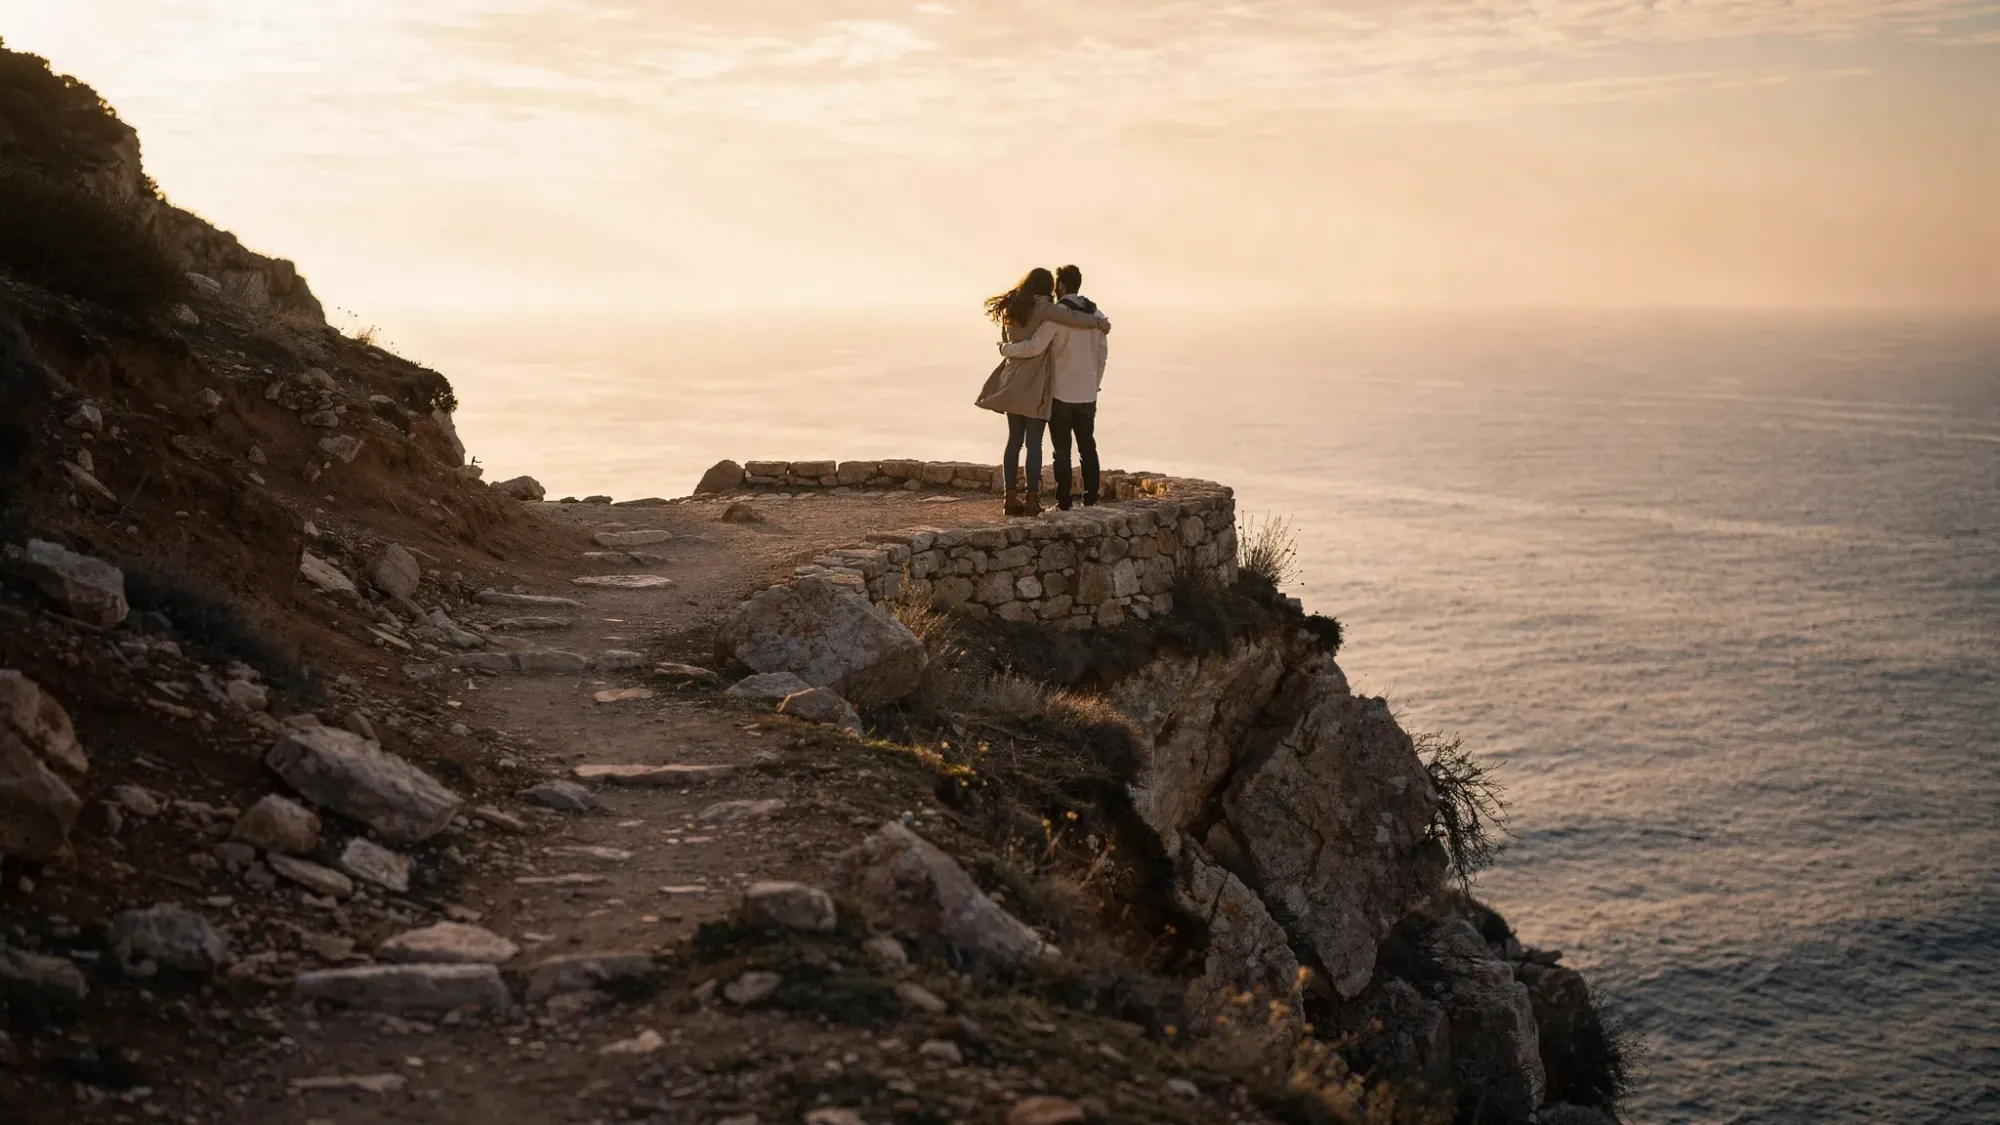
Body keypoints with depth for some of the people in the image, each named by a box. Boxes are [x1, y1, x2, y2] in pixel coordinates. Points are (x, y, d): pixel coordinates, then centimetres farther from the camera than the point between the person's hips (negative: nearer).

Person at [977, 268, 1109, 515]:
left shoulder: (1011, 308, 10)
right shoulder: (1042, 308, -11)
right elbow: (1074, 318, -19)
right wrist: (1100, 323, -4)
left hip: (1012, 381, 6)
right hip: (1034, 384, -6)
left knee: (1014, 440, 9)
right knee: (1034, 442, -2)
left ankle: (1012, 498, 9)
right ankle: (1031, 500, -1)